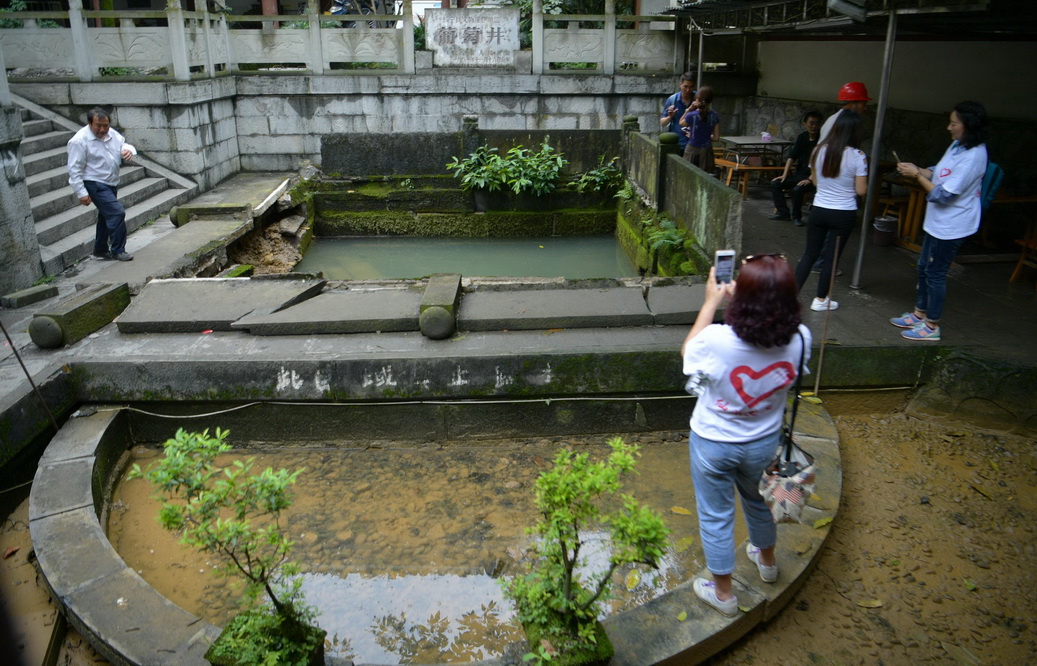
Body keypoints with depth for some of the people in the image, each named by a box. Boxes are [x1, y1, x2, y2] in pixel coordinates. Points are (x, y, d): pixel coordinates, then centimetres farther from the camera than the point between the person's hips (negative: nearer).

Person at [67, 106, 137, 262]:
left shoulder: (112, 134, 3)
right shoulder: (80, 141, -17)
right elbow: (75, 170, -17)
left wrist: (129, 150, -14)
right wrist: (81, 193, -19)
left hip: (111, 183, 9)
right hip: (95, 185, -9)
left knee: (106, 215, 18)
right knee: (117, 213, -17)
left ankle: (100, 250, 33)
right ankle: (118, 250, -5)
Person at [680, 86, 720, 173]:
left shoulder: (692, 115, -14)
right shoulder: (715, 116, -3)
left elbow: (681, 123, 8)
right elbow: (716, 137, 1)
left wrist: (689, 109, 4)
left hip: (692, 150, -3)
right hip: (707, 151, 3)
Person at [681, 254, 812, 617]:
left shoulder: (716, 340, -35)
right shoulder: (800, 339, -23)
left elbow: (687, 350, -10)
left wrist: (711, 302, -5)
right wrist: (743, 297, -3)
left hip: (713, 444, -4)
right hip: (764, 443, 4)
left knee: (715, 516, 18)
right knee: (758, 501, 32)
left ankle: (723, 592, 38)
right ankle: (766, 560, 58)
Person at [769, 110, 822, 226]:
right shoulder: (802, 137, 6)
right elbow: (792, 157, 4)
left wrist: (810, 179, -26)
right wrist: (784, 175, -4)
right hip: (798, 174, 7)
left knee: (798, 189, -33)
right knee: (775, 183, -6)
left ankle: (796, 216, -10)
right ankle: (783, 212, 4)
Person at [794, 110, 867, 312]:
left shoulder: (819, 150, -3)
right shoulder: (857, 155, -15)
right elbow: (861, 190, -11)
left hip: (818, 210, 3)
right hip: (844, 214, -3)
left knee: (810, 253, 14)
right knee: (831, 257, 9)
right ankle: (820, 299, 20)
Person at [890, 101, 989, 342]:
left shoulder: (972, 157, -26)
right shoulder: (958, 145, 3)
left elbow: (943, 195, -26)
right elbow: (939, 173, 14)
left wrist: (917, 175, -18)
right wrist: (915, 169, -3)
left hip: (950, 227, -10)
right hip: (937, 221, 10)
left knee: (935, 273, 1)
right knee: (924, 268, 19)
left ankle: (931, 326, 14)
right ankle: (919, 315, 34)